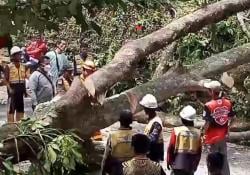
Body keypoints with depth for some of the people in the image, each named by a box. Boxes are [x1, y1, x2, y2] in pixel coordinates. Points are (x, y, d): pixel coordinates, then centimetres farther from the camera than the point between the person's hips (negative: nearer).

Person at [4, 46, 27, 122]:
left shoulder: (23, 66, 13)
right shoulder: (8, 67, -4)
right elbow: (6, 80, -9)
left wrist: (24, 89, 10)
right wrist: (9, 89, -20)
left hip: (21, 88, 6)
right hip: (13, 88, -6)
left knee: (20, 108, 11)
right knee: (11, 108, -4)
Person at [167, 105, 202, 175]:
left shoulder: (177, 130, -10)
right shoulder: (197, 132, 0)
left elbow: (171, 148, -6)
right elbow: (199, 151, 6)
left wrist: (169, 161, 7)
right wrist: (195, 164, 17)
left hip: (178, 163, -3)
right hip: (191, 165, 3)